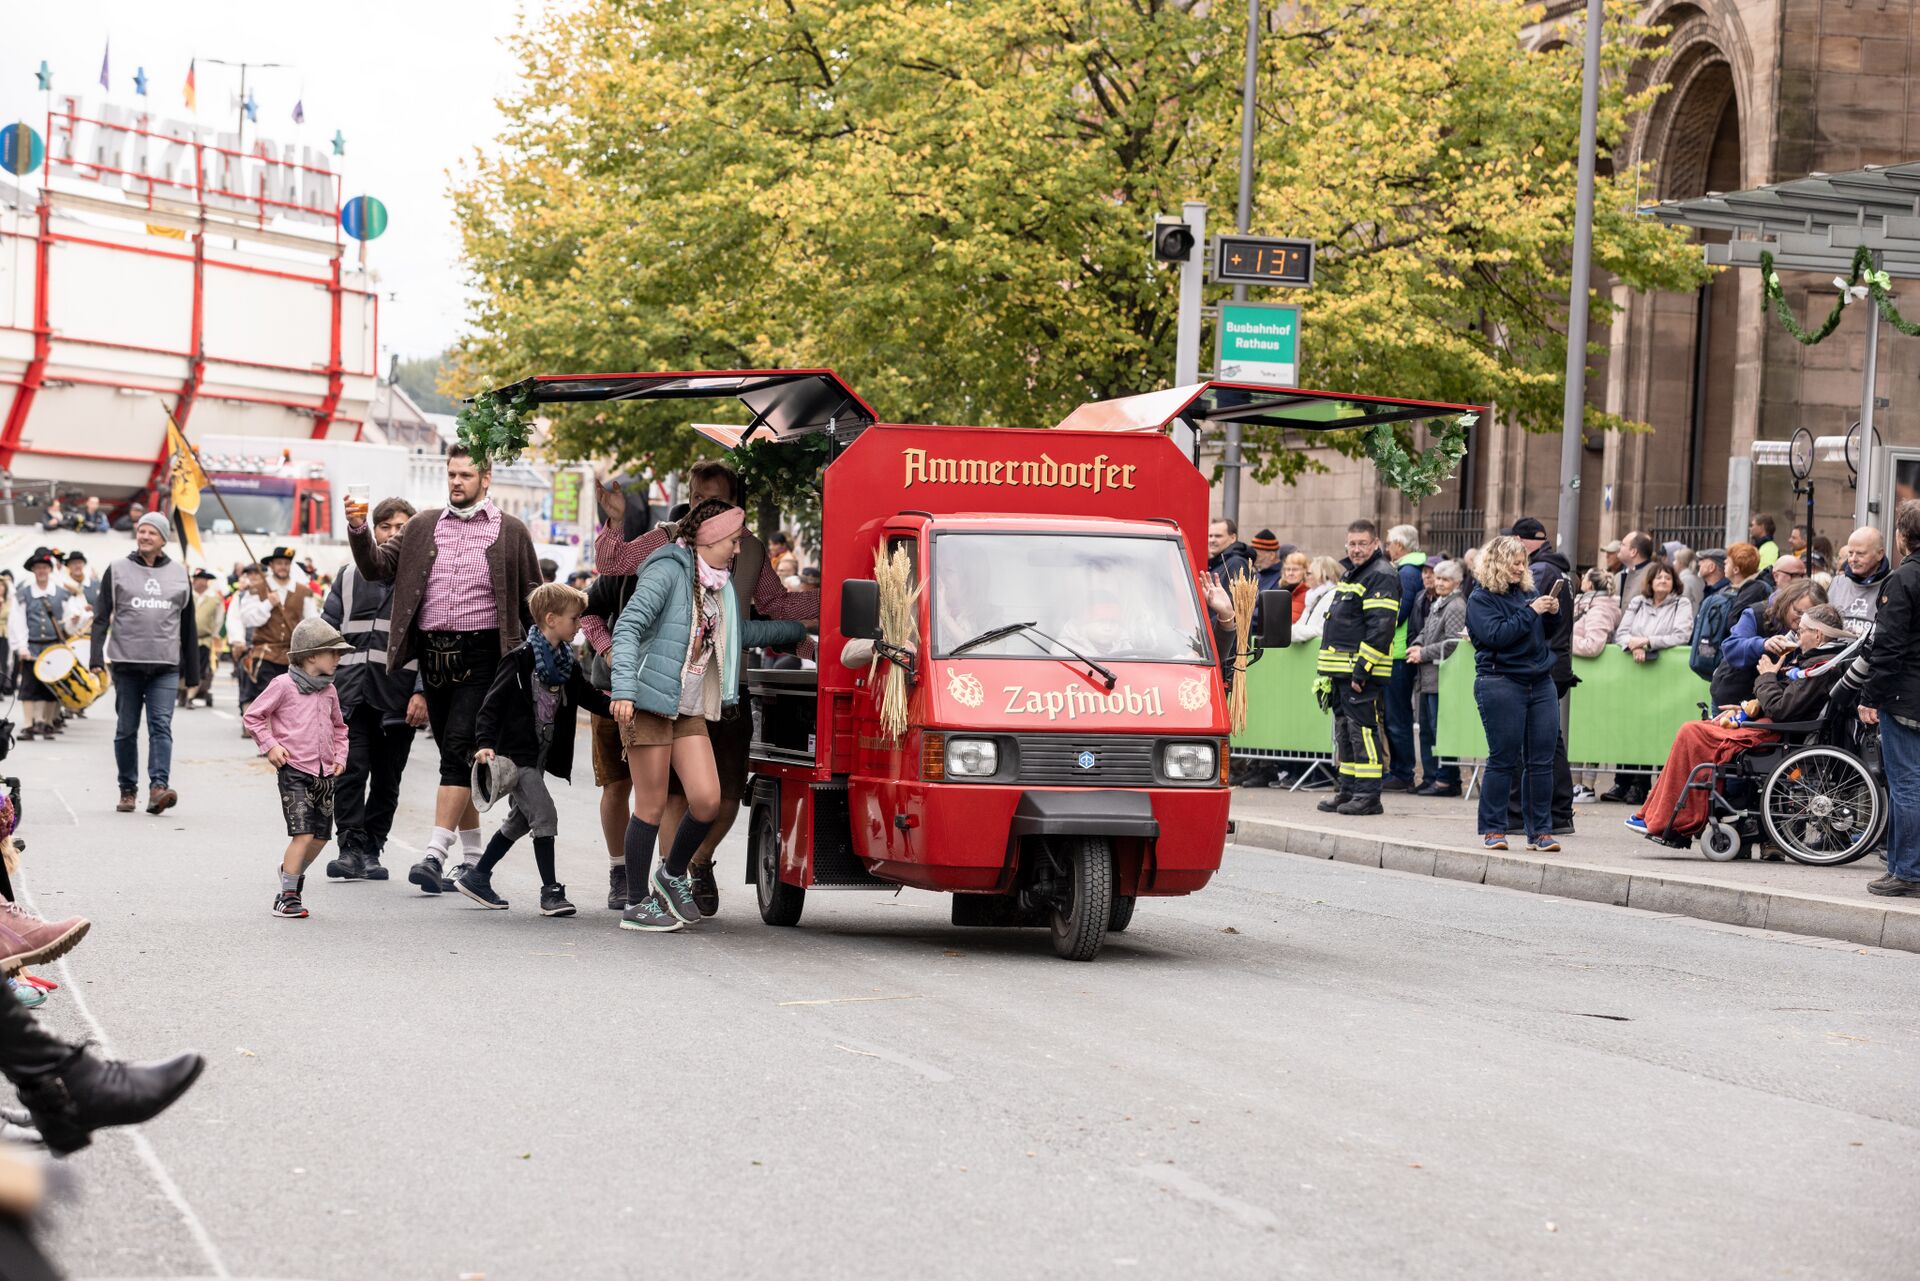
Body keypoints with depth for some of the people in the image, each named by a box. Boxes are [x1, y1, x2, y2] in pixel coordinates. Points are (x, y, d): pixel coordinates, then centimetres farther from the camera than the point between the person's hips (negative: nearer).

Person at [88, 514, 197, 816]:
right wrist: (97, 658, -8)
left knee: (161, 725, -12)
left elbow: (188, 622, 15)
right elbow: (102, 617, 3)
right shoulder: (118, 570, 5)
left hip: (166, 666, 0)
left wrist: (192, 666, 14)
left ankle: (159, 786, -21)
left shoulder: (178, 573, 10)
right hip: (127, 663, 0)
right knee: (127, 729, 6)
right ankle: (127, 789, 16)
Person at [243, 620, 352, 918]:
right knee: (303, 834, -14)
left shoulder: (329, 691, 12)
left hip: (324, 774, 7)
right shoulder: (283, 685, -7)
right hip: (294, 772, -7)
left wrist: (340, 756, 14)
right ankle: (287, 896, -8)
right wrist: (269, 746, -8)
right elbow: (254, 716, 0)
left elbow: (338, 726, 27)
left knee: (321, 835, 9)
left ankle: (293, 871, 36)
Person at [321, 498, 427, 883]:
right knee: (350, 771, -10)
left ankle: (372, 850, 13)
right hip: (351, 693, 1)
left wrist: (422, 692, -10)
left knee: (387, 778, 5)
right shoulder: (349, 577, 14)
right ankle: (351, 848, -11)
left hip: (398, 699, -1)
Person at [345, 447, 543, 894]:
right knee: (455, 756, 10)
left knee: (457, 748, -15)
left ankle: (435, 853, -21)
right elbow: (377, 567, 8)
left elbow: (532, 599, 6)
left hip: (481, 653, -4)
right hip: (434, 651, 4)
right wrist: (358, 530, -9)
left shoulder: (510, 532, 3)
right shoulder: (423, 526, 12)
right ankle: (472, 855, 19)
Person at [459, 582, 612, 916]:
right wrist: (485, 743, -25)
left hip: (541, 756, 9)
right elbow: (493, 703, -15)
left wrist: (614, 706, -3)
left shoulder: (567, 665, 9)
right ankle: (551, 891, -10)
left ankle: (477, 878, 28)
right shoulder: (521, 660, -14)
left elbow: (590, 696, 14)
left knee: (519, 821, 15)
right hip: (515, 754, -9)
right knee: (544, 815, -14)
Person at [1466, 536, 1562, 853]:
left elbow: (1552, 636, 23)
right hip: (1501, 682, -5)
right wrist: (1531, 612, -14)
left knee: (1542, 760, 2)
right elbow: (1496, 635, -16)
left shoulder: (1529, 593, 15)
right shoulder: (1481, 600, -1)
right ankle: (1493, 829, 6)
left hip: (1540, 683, 5)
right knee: (1503, 759, -4)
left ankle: (1540, 831, 7)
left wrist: (1554, 611, 3)